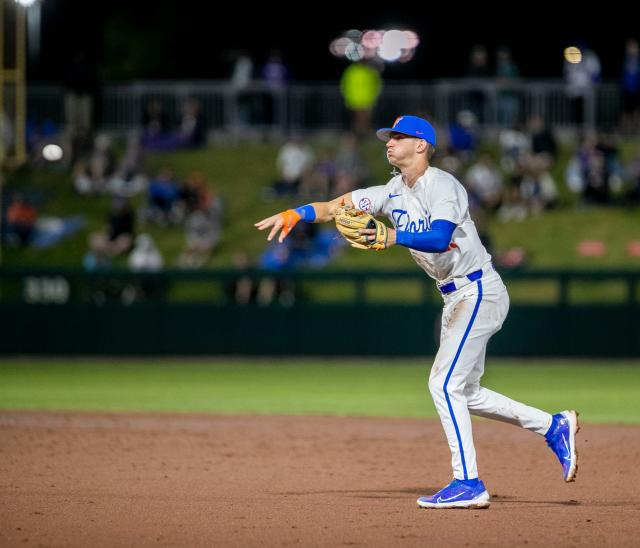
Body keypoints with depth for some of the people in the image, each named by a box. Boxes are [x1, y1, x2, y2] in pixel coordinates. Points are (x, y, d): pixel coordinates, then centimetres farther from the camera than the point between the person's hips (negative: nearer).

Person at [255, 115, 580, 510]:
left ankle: (469, 484, -13)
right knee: (464, 393, 13)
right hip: (456, 298, 10)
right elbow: (337, 207, 3)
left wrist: (394, 236, -47)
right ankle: (554, 426, 23)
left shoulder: (442, 185, -17)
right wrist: (295, 214, -14)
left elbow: (439, 239, -33)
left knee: (445, 383, -15)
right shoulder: (394, 193, 8)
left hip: (479, 291, -10)